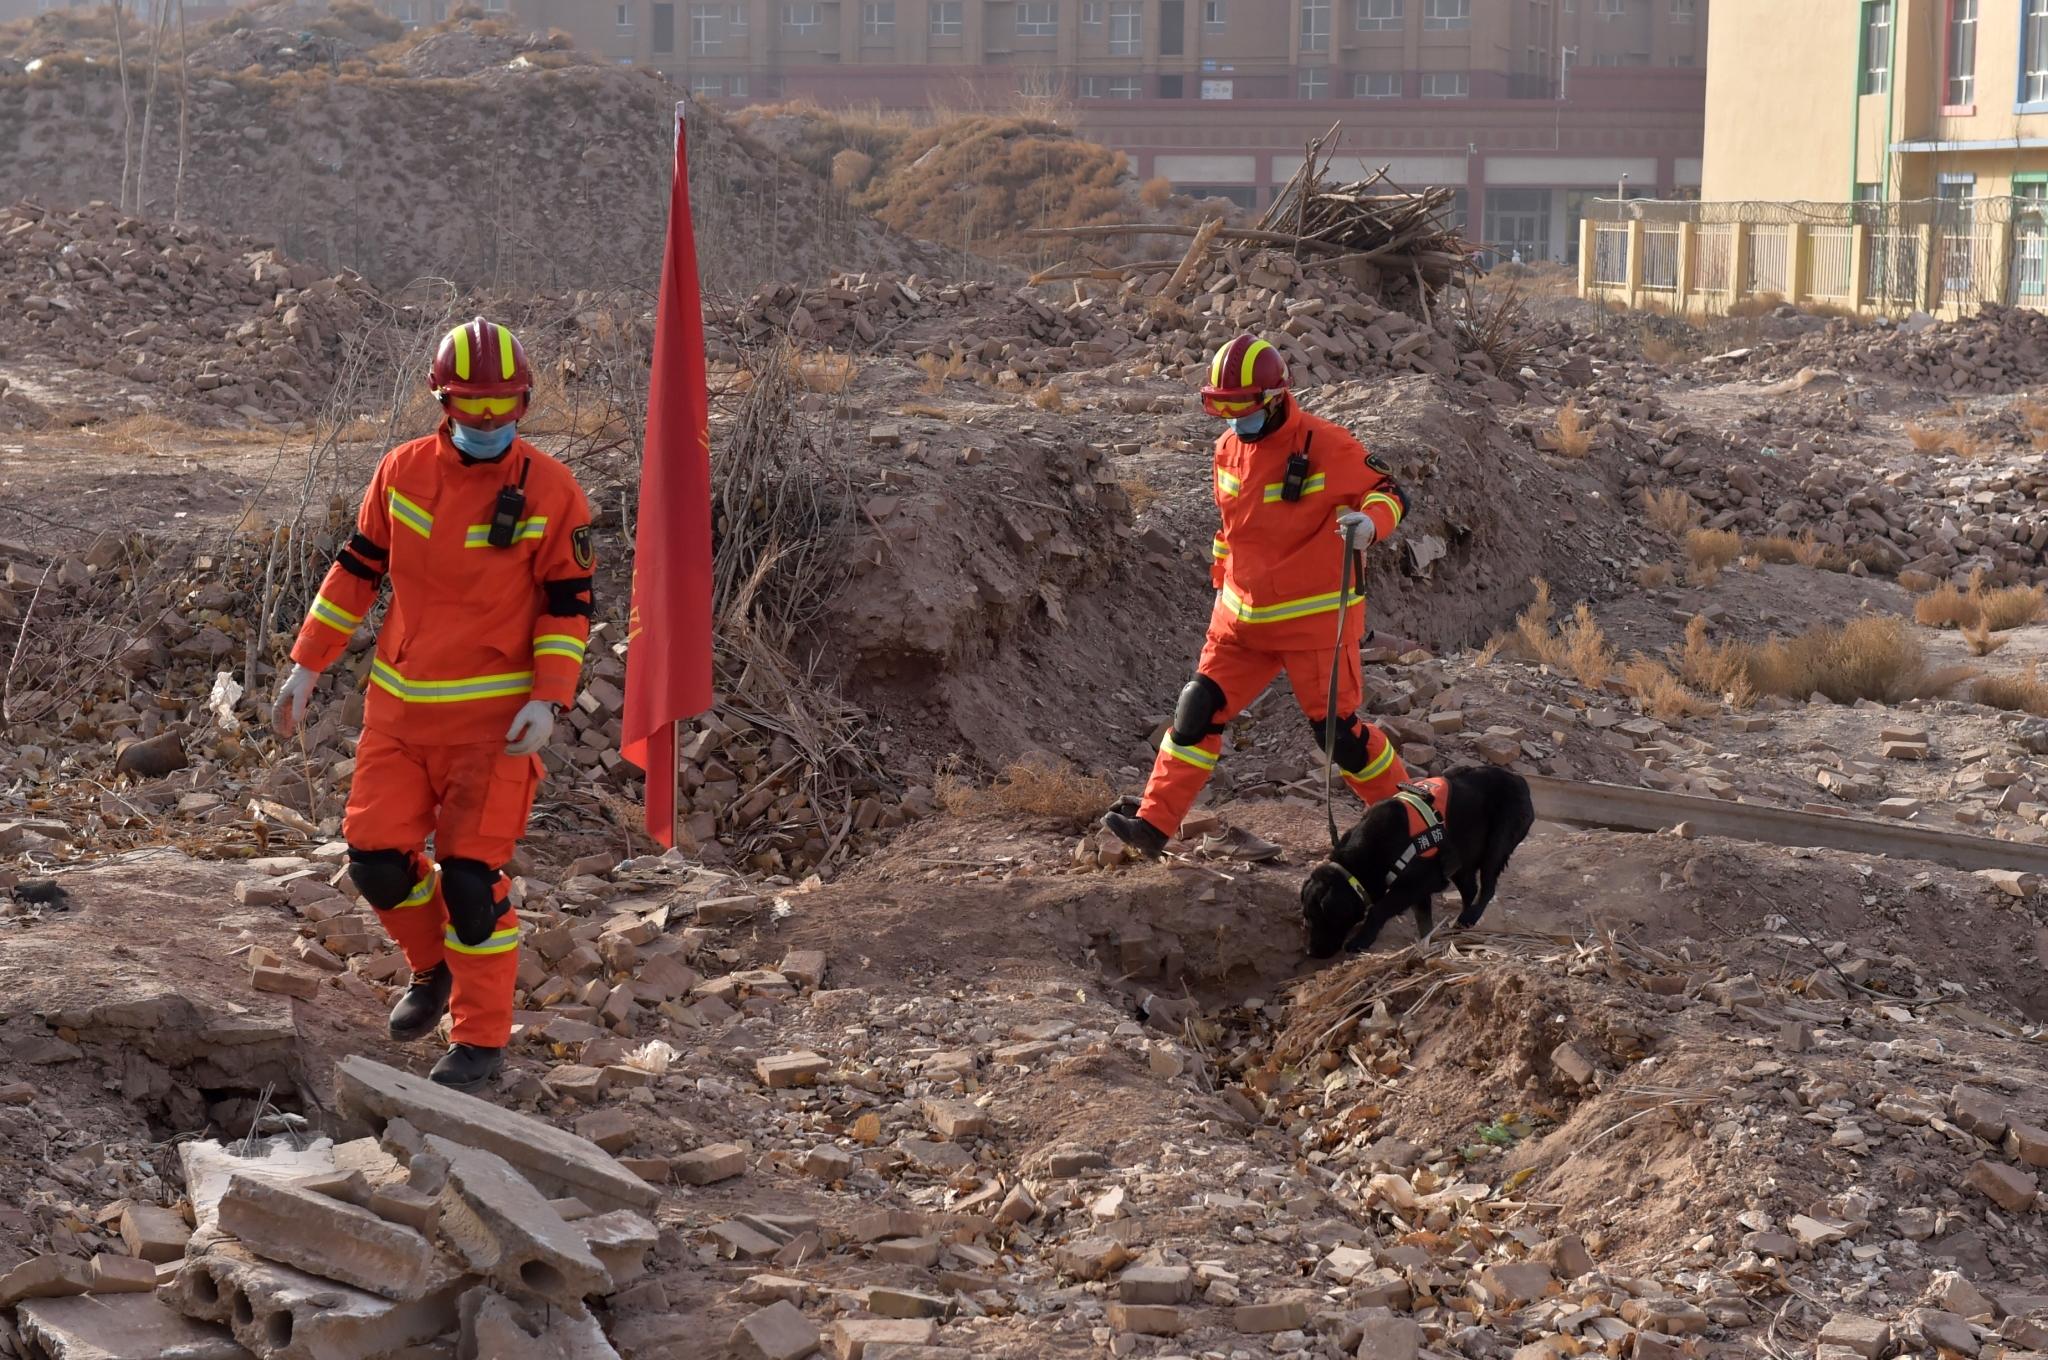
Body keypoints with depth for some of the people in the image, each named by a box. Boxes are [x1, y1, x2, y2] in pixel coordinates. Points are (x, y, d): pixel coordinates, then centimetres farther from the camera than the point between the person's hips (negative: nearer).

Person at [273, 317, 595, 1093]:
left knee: (471, 876, -5)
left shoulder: (550, 491, -8)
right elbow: (357, 570, 11)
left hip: (492, 716, -4)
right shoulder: (402, 473, 1)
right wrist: (307, 666, 9)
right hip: (400, 706, 4)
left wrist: (548, 701, -16)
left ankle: (481, 1041, 9)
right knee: (377, 860, 1)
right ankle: (434, 969, 31)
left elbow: (569, 606, -4)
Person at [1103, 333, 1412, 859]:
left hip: (1314, 617, -6)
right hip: (1244, 617, 6)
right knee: (1199, 711, 1)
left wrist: (1369, 524, -31)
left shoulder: (1325, 446, -16)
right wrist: (1223, 578, 22)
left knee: (1336, 727, -2)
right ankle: (1154, 823, 4)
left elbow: (1388, 492, -9)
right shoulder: (1229, 447, 6)